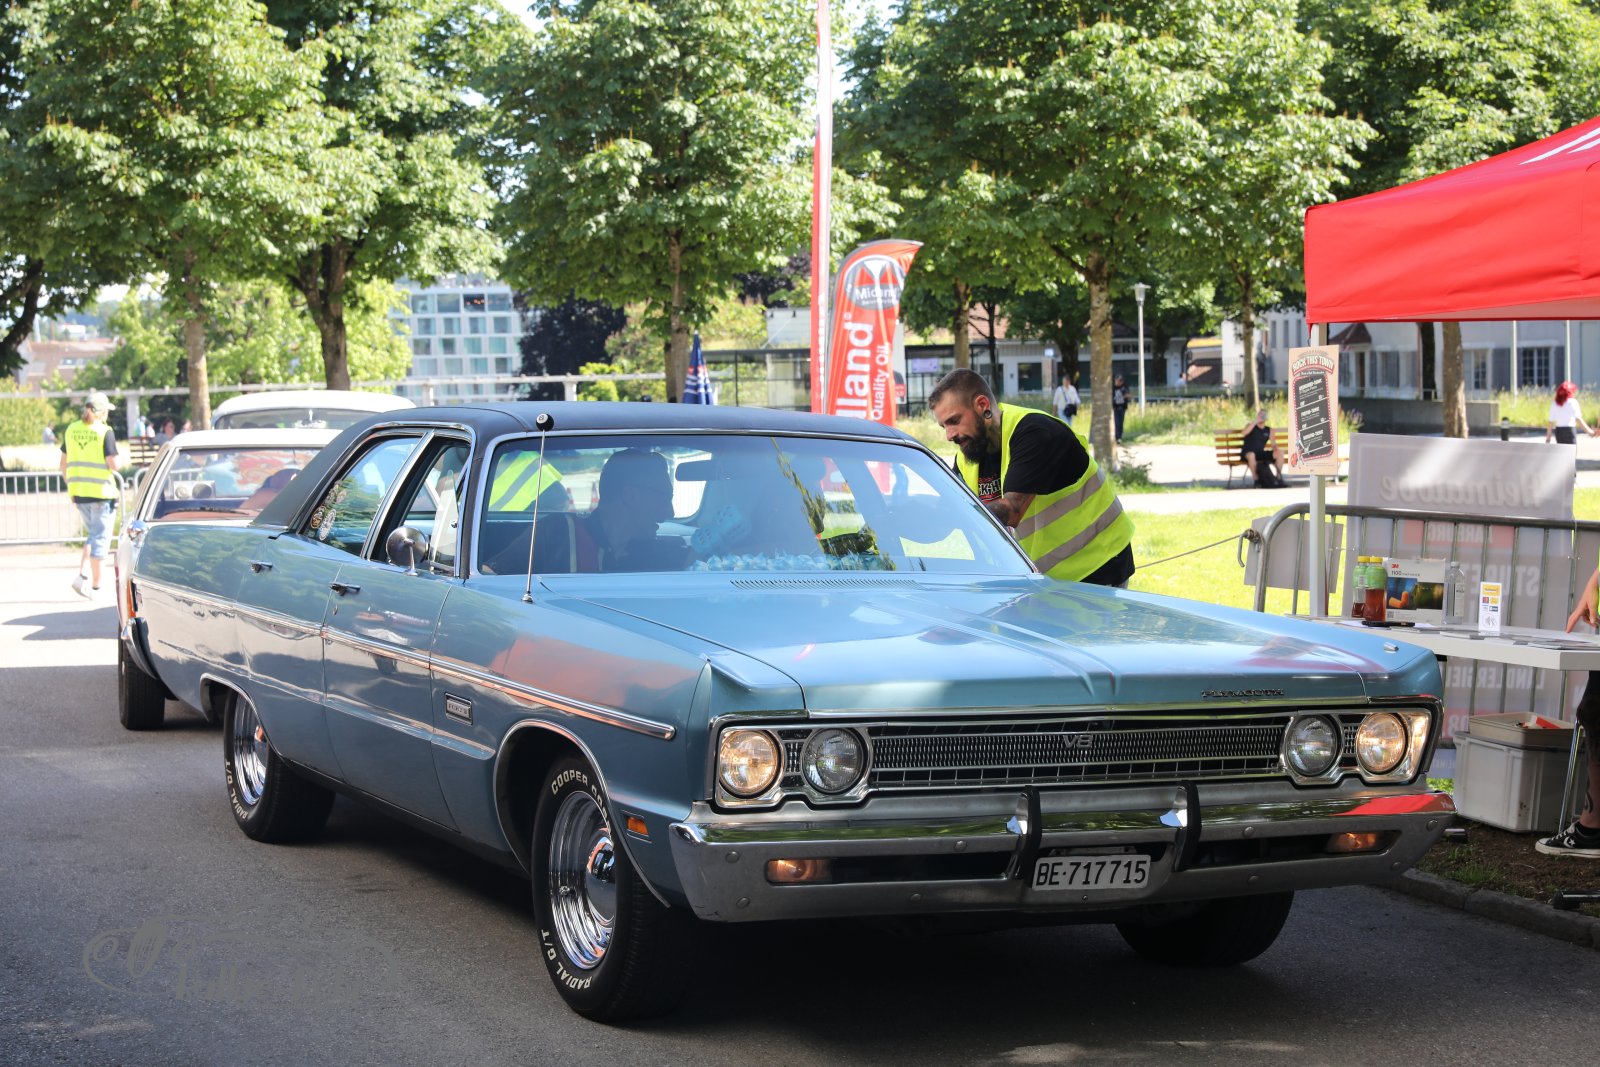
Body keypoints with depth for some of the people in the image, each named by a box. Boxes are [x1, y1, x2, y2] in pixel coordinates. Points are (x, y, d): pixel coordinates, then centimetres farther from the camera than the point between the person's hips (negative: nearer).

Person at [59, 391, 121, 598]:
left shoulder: (72, 430, 7)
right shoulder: (105, 432, -10)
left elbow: (64, 464, 11)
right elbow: (113, 464, -14)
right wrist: (120, 459, 7)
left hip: (78, 491, 6)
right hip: (101, 491, -6)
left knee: (93, 534, 19)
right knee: (101, 537, 3)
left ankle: (83, 574, 3)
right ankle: (95, 585, 3)